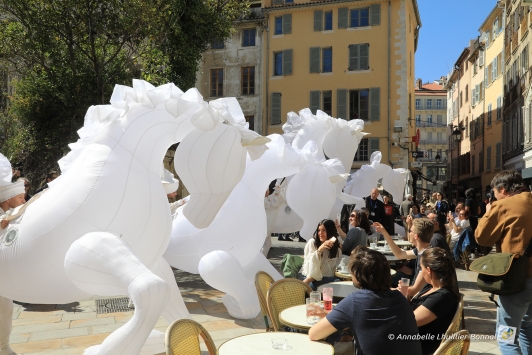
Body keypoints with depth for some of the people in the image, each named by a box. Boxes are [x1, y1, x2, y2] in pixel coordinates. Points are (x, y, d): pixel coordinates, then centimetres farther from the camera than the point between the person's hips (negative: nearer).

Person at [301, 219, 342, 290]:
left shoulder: (337, 248, 0)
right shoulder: (312, 242, -4)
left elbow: (327, 269, -7)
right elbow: (310, 264, -9)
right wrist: (319, 250, -26)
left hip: (325, 278, 3)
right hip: (309, 276, -3)